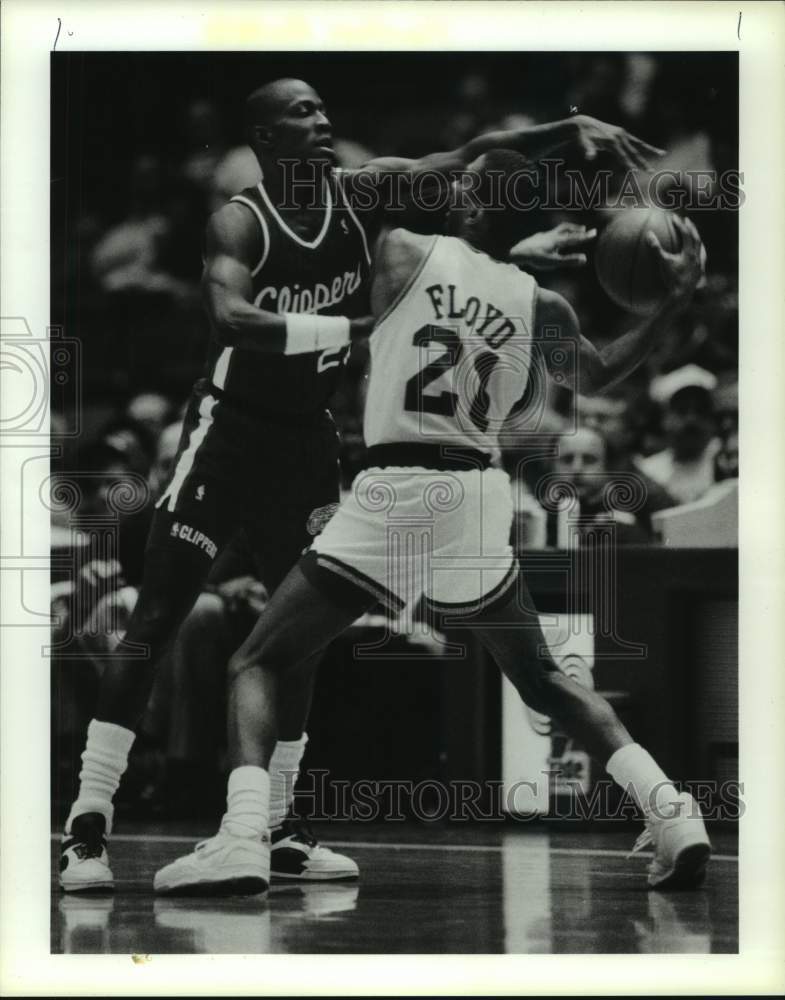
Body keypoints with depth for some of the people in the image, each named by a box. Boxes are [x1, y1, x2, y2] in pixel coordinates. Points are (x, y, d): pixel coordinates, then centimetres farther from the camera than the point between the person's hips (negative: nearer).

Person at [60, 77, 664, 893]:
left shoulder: (365, 194, -3)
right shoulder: (238, 223, -17)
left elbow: (475, 155, -8)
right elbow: (230, 317, -36)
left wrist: (574, 129, -21)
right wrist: (354, 327, -41)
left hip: (306, 440, 6)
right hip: (229, 431, -6)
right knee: (155, 622, -9)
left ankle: (268, 830, 19)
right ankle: (86, 830, -9)